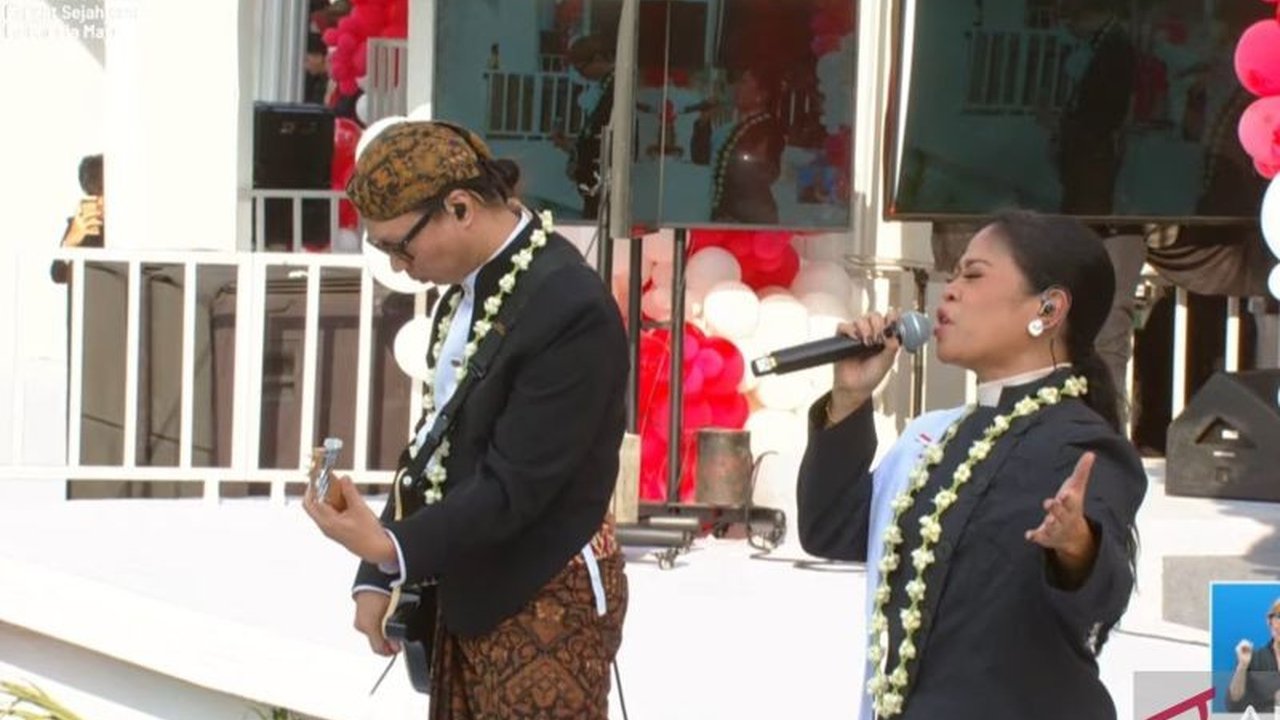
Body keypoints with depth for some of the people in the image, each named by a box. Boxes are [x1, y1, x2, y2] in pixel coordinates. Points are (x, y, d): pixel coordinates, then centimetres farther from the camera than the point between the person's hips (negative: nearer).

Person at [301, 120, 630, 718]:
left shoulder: (572, 310, -22)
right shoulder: (468, 287, 6)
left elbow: (516, 484, -24)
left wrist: (393, 547, -31)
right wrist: (377, 577, 8)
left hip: (545, 602, -9)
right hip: (470, 592, 9)